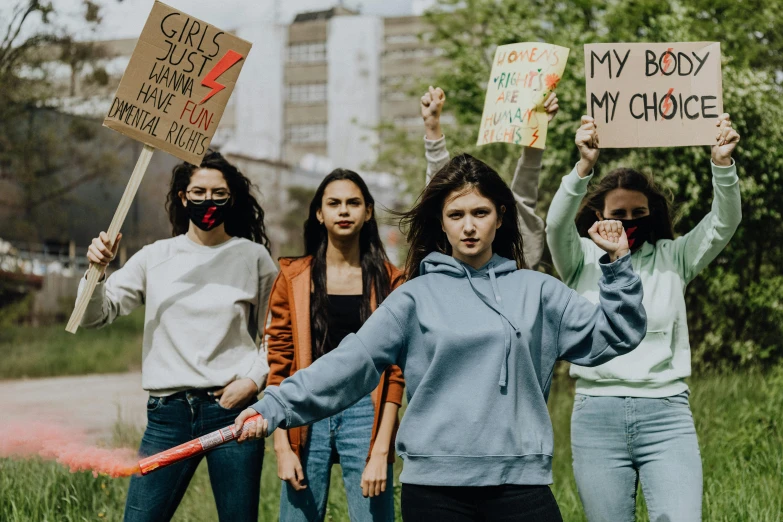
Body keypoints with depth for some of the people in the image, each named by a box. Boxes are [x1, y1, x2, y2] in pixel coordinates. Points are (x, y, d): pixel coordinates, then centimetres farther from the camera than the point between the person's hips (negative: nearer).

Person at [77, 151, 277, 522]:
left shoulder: (254, 258, 5)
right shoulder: (155, 258, 8)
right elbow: (94, 317, 6)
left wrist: (254, 379, -5)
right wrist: (97, 271, -12)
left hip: (232, 410, -1)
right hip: (168, 412, 1)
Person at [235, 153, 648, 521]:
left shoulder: (537, 292, 11)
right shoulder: (416, 297, 5)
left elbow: (615, 335, 12)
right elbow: (350, 363, -2)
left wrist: (618, 264, 1)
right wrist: (275, 407, -11)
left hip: (520, 480, 1)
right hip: (434, 485, -1)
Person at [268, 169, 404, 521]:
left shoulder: (387, 280, 4)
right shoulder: (293, 278, 7)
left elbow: (395, 371, 0)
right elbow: (278, 366, 4)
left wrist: (381, 451, -9)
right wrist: (282, 445, -5)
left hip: (364, 414, -1)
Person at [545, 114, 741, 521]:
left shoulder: (672, 258, 10)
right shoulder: (582, 261, 6)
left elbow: (723, 224, -2)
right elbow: (557, 224, -13)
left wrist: (722, 163, -21)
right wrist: (584, 166, -30)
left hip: (666, 414, 0)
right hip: (598, 415, 0)